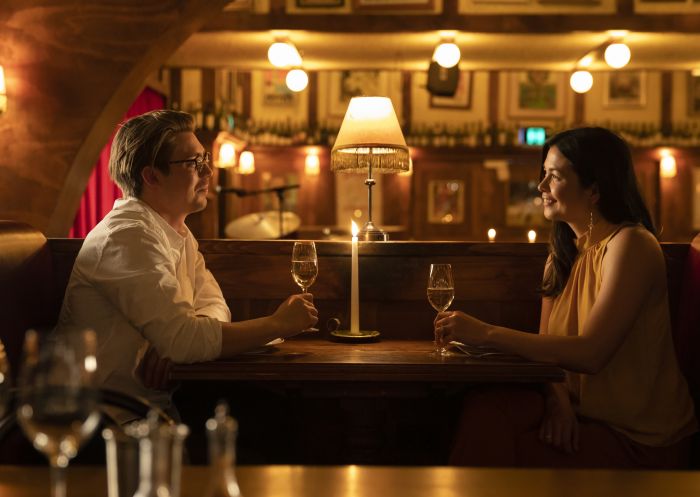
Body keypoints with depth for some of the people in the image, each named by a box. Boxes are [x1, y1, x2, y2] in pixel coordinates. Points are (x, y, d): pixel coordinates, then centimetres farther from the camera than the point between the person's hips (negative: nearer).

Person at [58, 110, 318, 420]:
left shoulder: (178, 233, 14)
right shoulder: (128, 235, -19)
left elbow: (213, 305, 6)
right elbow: (184, 339, -27)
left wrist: (176, 340, -17)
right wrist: (279, 324, -17)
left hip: (162, 401, 9)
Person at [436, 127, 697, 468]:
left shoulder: (630, 244, -14)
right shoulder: (563, 251, 12)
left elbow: (590, 353, -24)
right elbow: (547, 344, 6)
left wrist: (485, 333, -25)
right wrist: (557, 397, -16)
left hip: (638, 440, -6)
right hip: (575, 414, 6)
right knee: (484, 408, -21)